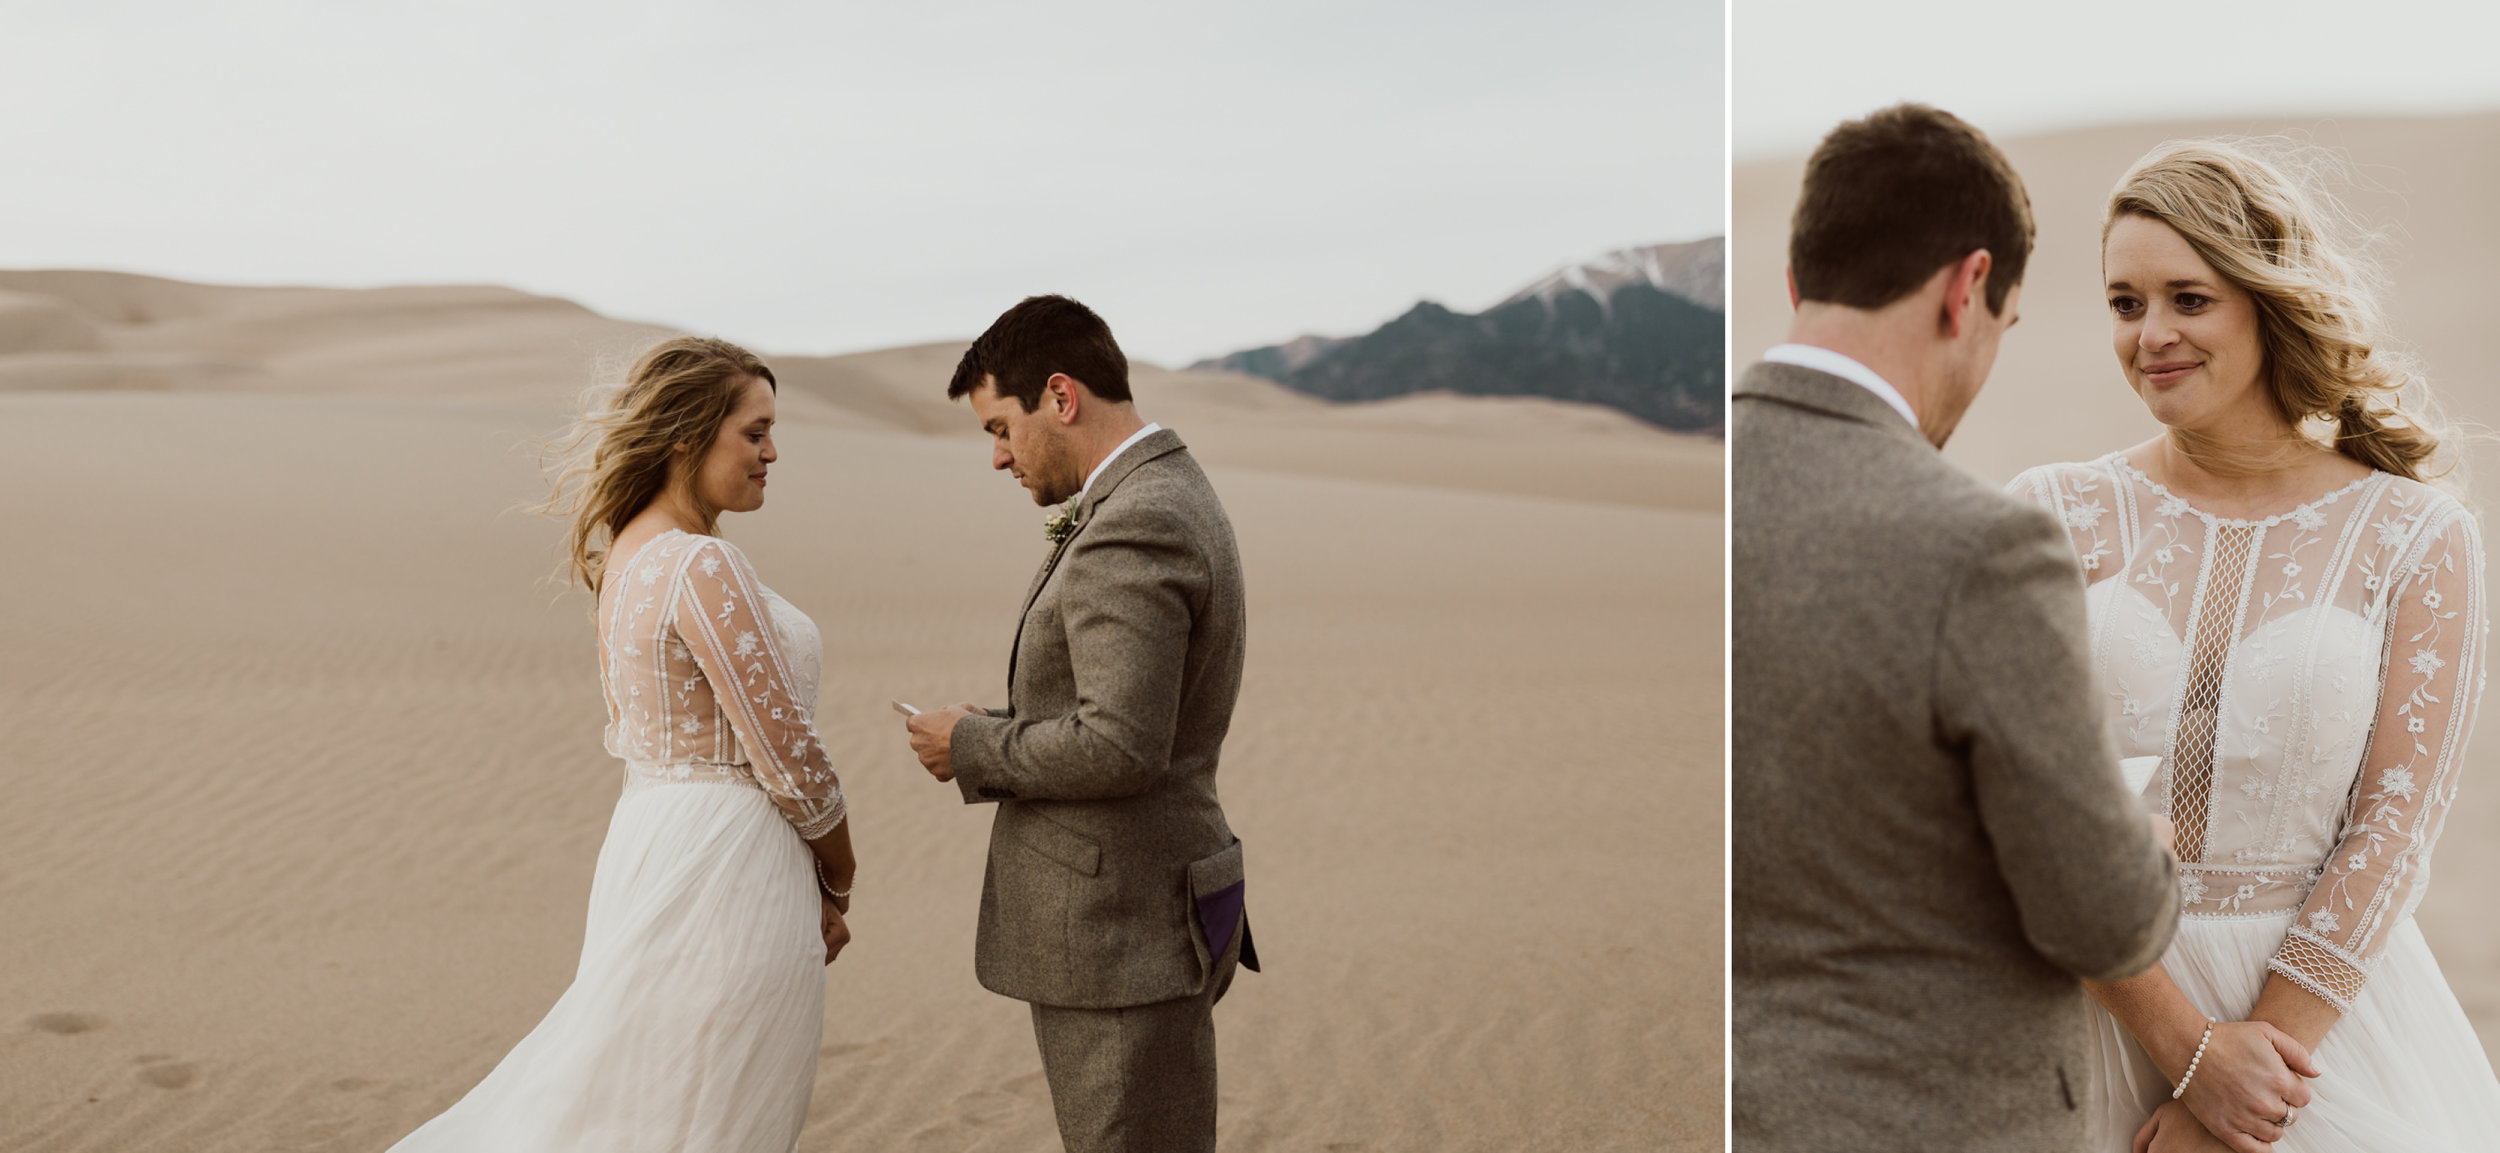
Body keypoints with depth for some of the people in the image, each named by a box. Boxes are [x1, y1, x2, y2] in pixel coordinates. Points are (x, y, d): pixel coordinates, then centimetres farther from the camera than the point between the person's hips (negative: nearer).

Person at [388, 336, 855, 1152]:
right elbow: (788, 757, -17)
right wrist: (837, 889, 0)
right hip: (726, 869, -9)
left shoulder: (626, 555, 10)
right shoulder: (704, 568, -19)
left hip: (650, 850, 9)